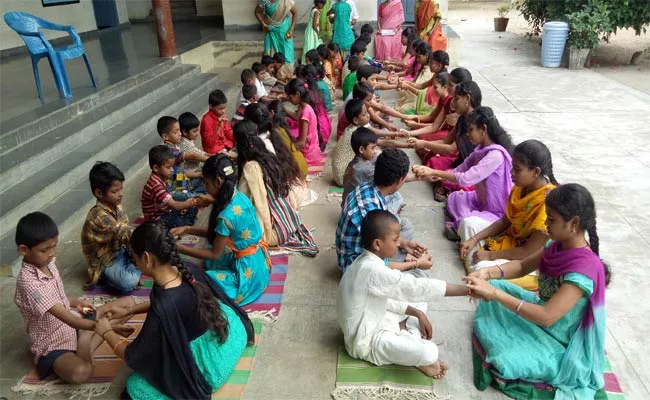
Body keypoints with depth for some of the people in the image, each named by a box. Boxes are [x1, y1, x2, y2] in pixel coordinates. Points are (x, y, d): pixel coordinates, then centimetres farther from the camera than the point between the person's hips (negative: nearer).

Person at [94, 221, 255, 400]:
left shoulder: (163, 311, -33)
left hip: (208, 368, -7)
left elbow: (134, 357, -15)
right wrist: (131, 309, 9)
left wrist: (107, 332, 3)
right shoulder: (190, 271, -13)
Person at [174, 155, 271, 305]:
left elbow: (215, 254, -14)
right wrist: (188, 229, 7)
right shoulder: (239, 197, -2)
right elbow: (217, 233, 10)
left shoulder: (227, 215, -27)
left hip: (248, 273, -9)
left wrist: (180, 248, -8)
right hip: (258, 262, 9)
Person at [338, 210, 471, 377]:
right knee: (429, 353, -27)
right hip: (367, 340, -10)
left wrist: (417, 313, -2)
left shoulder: (368, 262, 0)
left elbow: (388, 298, 10)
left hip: (374, 321, 10)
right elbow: (417, 287, -31)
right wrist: (468, 289, -26)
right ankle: (418, 358, 6)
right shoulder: (374, 271, -31)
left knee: (418, 301, 14)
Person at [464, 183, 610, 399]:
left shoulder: (583, 269, -33)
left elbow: (546, 317, -36)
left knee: (502, 361, -27)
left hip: (560, 345, -8)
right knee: (496, 287, 8)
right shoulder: (559, 245, -9)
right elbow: (523, 266, 2)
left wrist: (495, 294, -38)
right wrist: (489, 272, -18)